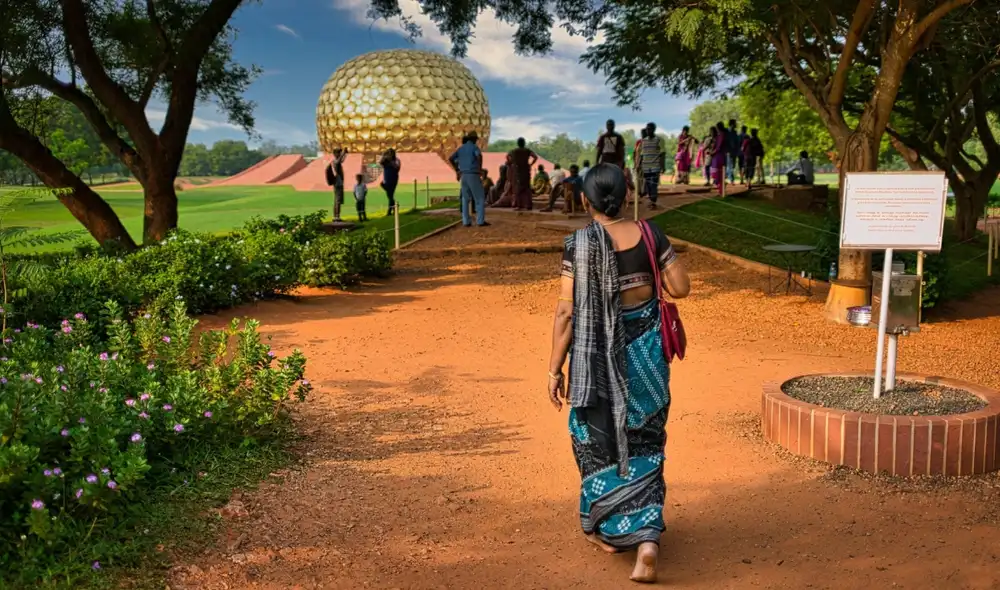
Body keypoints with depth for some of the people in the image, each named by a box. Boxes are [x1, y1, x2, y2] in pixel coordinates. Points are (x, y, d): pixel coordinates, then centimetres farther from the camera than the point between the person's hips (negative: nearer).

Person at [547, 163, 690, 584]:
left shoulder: (578, 244, -13)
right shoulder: (649, 234, -5)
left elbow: (566, 312, -13)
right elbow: (681, 287, -2)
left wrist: (555, 370, -7)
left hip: (597, 353, -2)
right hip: (645, 349, 2)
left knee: (598, 438, 18)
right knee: (643, 445, 11)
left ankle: (607, 531, 32)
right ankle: (646, 538, -4)